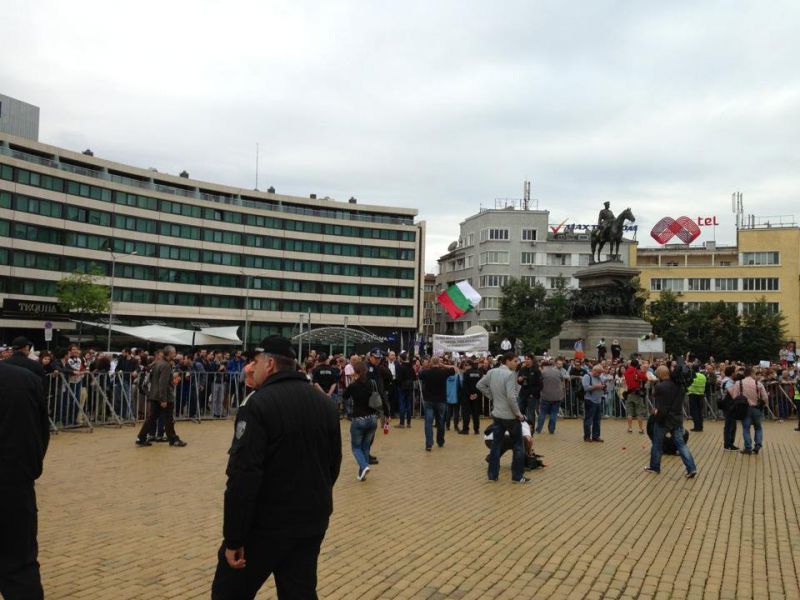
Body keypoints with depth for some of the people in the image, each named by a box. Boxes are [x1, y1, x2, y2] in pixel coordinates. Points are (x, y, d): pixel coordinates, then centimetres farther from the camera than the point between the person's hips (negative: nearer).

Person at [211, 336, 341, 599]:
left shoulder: (259, 404, -16)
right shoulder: (326, 403, 6)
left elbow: (244, 477, -21)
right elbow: (334, 465, 15)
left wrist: (234, 538, -16)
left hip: (266, 524, -6)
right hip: (312, 523, 6)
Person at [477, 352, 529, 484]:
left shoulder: (492, 372, 2)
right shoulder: (510, 374, -20)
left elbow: (480, 385, 9)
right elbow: (511, 397, -25)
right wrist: (518, 413, -14)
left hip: (497, 414, 7)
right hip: (511, 415, -6)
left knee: (496, 444, 12)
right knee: (518, 446, 7)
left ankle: (492, 475, 15)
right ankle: (518, 476, 12)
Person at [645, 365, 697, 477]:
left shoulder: (660, 387, -20)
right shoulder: (678, 385, 3)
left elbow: (660, 406, -21)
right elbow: (679, 402, 14)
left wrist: (657, 413, -4)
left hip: (664, 419, -6)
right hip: (677, 418, 6)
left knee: (657, 444, 11)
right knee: (680, 444, 8)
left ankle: (654, 467, 23)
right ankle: (691, 468, -1)